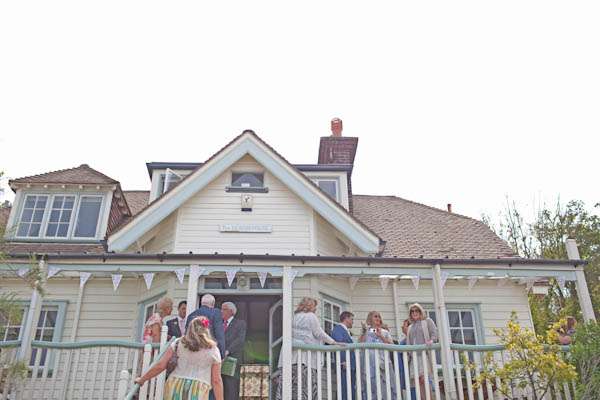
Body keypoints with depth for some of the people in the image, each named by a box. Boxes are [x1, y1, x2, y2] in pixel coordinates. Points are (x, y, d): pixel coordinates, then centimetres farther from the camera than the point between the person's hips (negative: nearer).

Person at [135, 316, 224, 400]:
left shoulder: (178, 343, 11)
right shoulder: (213, 349, 8)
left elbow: (160, 366, 8)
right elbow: (216, 381, 4)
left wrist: (142, 379, 20)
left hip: (175, 386, 2)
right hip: (198, 391, -2)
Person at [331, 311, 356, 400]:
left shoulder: (346, 331, 26)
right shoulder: (338, 328, -3)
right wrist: (344, 361, -23)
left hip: (351, 367, 10)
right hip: (345, 366, -10)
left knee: (351, 391, 5)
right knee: (345, 392, -13)